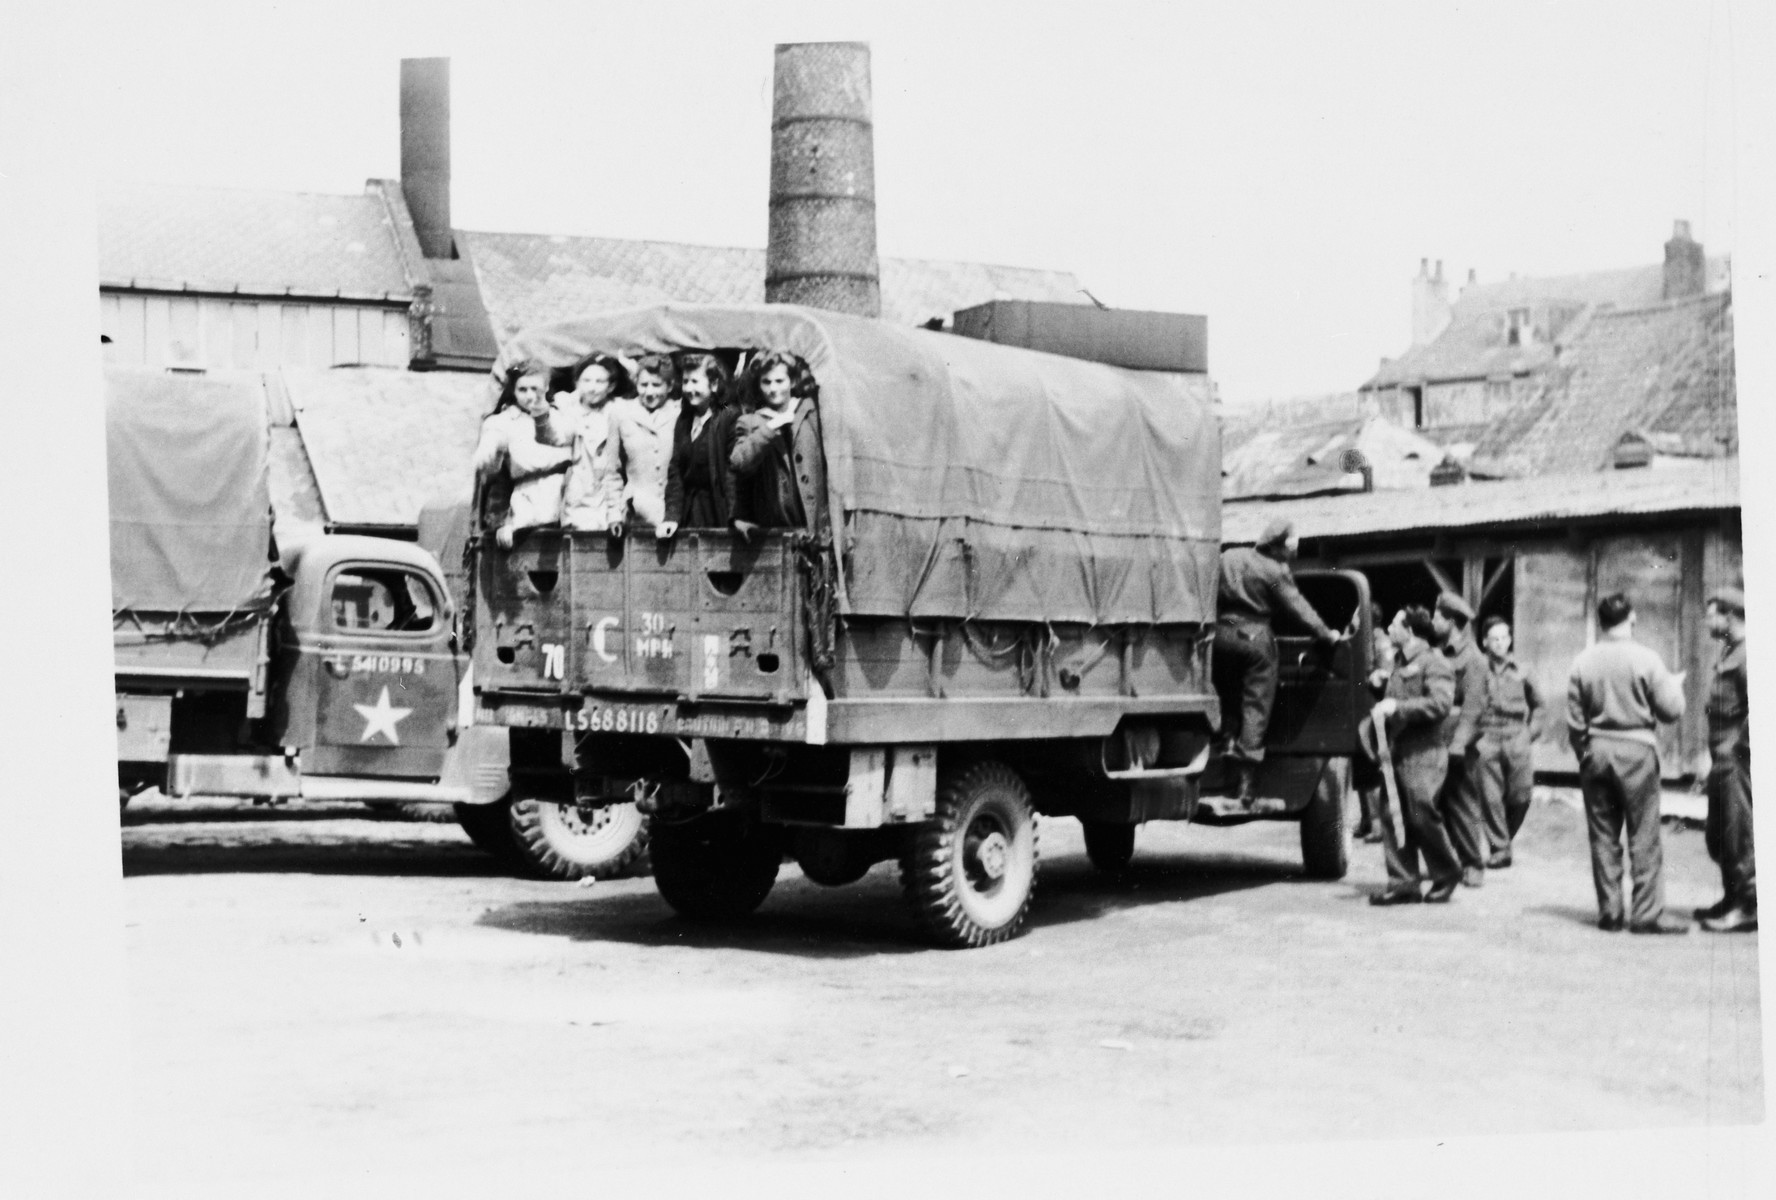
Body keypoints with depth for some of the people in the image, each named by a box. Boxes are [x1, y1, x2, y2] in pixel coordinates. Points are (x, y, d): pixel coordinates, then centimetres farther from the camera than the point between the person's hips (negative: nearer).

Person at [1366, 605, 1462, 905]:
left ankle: (1447, 873, 13)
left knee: (1422, 816, -8)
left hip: (1423, 754, -8)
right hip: (1396, 753, 8)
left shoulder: (1434, 664, -7)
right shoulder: (1399, 664, 20)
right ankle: (1402, 883, 6)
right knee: (1391, 818, 2)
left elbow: (1441, 704, -21)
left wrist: (1396, 708, -22)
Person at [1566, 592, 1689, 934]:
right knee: (1644, 835, 2)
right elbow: (1671, 710, -6)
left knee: (1603, 835, 9)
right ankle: (1647, 912, 0)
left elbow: (1574, 719, 3)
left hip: (1596, 749, 3)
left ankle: (1609, 911, 12)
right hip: (1636, 750, -3)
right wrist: (1675, 685, 14)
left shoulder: (1583, 661, 0)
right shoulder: (1645, 658, -9)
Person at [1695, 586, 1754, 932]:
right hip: (1723, 760, 10)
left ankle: (1748, 907, 0)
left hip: (1738, 759, -10)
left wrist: (1730, 749, -20)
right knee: (1718, 836, 16)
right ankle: (1733, 900, 26)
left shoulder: (1746, 654, -15)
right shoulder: (1729, 651, 16)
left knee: (1739, 834, -5)